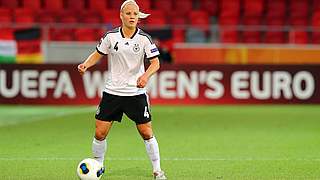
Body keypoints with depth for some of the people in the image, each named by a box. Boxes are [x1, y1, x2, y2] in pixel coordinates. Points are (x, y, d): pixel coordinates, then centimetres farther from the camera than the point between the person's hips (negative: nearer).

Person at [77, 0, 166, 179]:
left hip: (136, 93, -1)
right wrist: (86, 64, -9)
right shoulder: (111, 36, -3)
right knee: (100, 133, -2)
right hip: (112, 91, 1)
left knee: (146, 132, -3)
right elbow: (98, 54, 10)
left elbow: (156, 63, -9)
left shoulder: (144, 38, -7)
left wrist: (146, 75, -28)